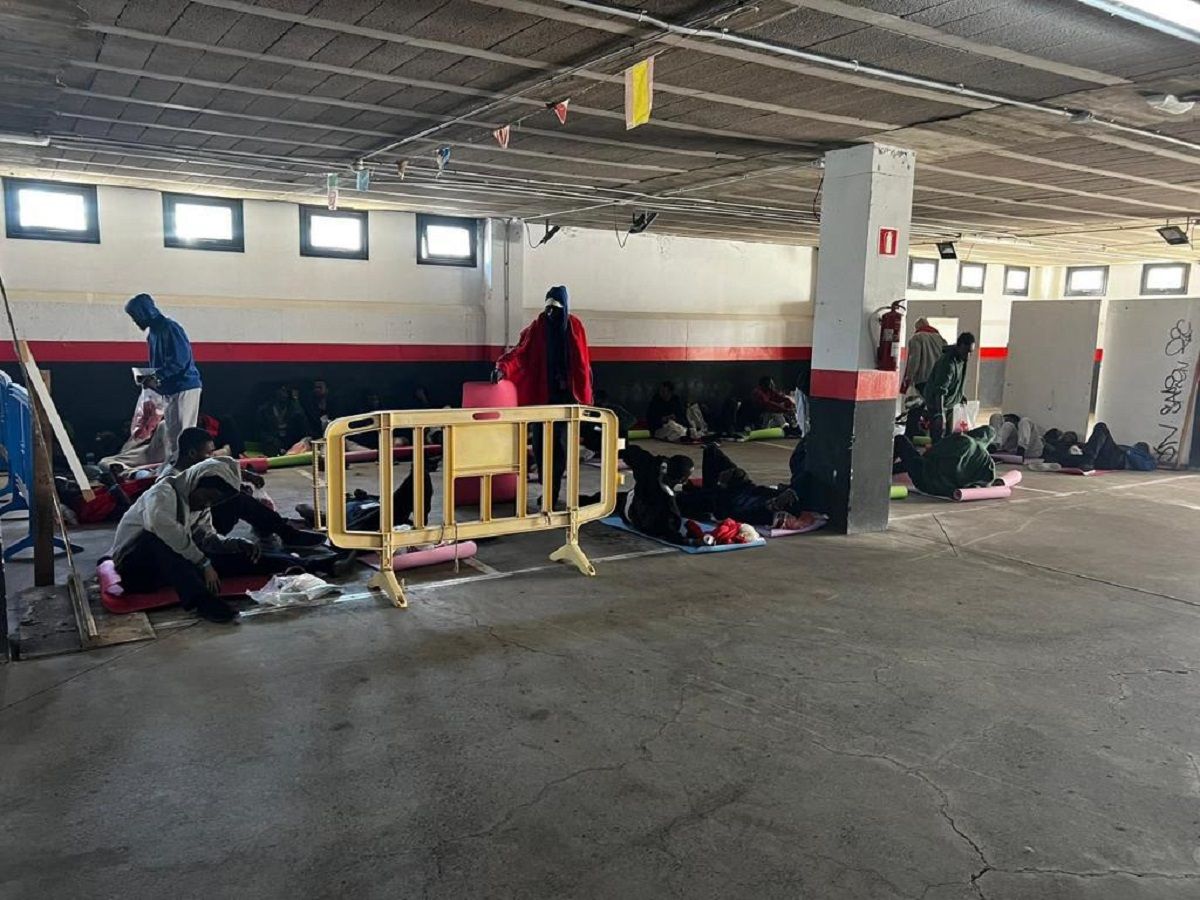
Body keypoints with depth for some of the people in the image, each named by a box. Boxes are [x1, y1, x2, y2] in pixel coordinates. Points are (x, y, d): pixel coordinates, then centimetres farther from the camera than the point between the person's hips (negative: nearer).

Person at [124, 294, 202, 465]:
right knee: (170, 434, 12)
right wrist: (149, 378, 3)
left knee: (183, 435, -9)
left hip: (185, 388, -10)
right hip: (169, 391, 10)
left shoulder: (169, 328, -14)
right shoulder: (153, 331, 15)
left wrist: (156, 377, -22)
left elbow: (179, 360, -22)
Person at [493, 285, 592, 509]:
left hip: (566, 394, -1)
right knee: (540, 442, -1)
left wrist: (584, 396, 5)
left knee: (561, 442, -3)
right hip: (542, 393, 1)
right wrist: (502, 367, -30)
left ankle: (553, 492, 3)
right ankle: (549, 490, 12)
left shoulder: (575, 327, 2)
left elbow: (582, 362, 5)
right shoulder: (537, 327, 0)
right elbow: (520, 351, -11)